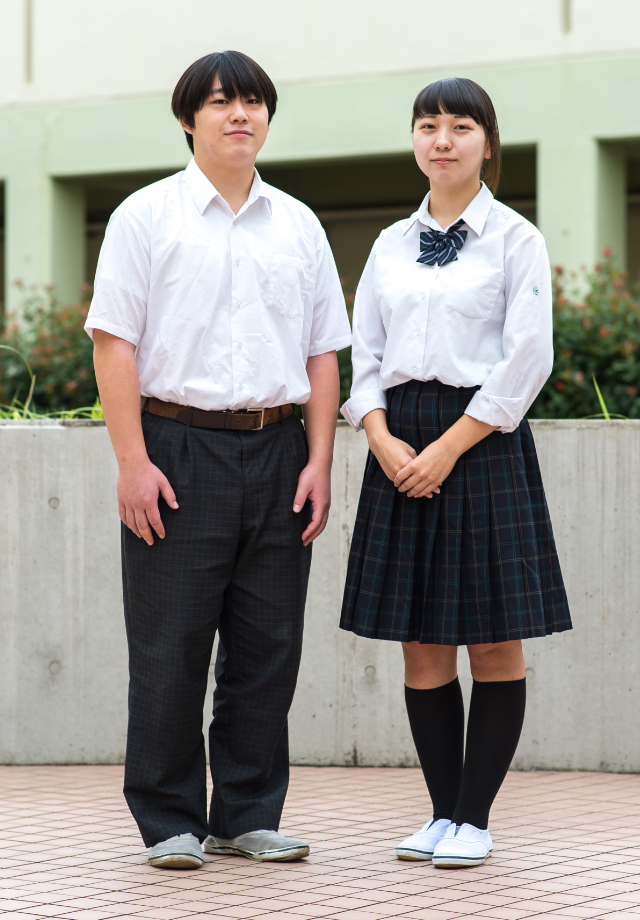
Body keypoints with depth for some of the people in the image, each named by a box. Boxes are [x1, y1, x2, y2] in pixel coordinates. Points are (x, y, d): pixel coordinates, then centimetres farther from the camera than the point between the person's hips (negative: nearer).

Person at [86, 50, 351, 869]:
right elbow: (114, 342, -3)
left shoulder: (298, 225, 14)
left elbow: (322, 354, 13)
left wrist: (319, 462, 3)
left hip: (276, 449, 4)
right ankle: (170, 822, 9)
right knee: (170, 646, -1)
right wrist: (132, 460, -12)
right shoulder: (147, 216, 2)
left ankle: (248, 816, 15)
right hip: (177, 447, -3)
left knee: (267, 644, 5)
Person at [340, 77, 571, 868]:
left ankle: (473, 818, 6)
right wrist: (384, 439, -6)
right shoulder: (391, 245, 13)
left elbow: (525, 360, -8)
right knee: (421, 646, 5)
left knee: (493, 645, -1)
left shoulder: (515, 239, -1)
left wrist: (448, 447, -13)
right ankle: (442, 812, 13)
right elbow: (364, 355, 12)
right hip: (401, 448, 4)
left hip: (482, 442, -4)